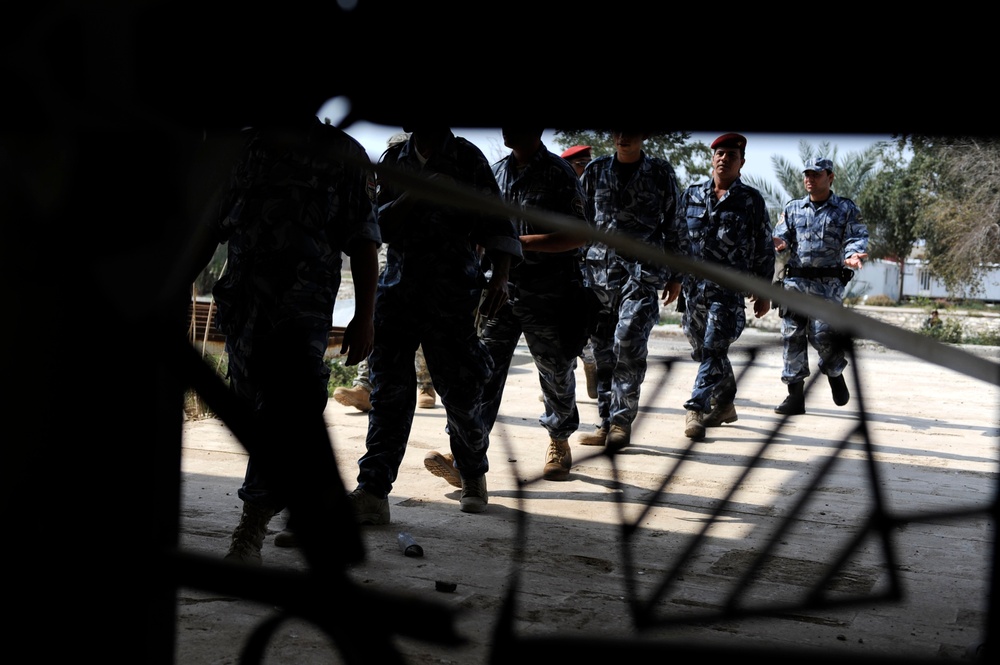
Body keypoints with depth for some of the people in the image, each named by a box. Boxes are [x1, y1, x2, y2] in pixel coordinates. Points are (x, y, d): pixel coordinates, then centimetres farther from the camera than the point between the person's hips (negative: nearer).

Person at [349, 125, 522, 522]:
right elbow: (381, 226, 5)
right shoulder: (393, 160, 12)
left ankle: (473, 475, 28)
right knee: (389, 389, -6)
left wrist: (500, 276, -15)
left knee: (460, 389, 2)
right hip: (398, 286, 2)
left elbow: (496, 222, -1)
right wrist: (415, 196, -12)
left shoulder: (468, 158, 4)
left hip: (453, 293, -2)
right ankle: (372, 493, -9)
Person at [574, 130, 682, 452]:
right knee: (603, 347, 3)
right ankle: (608, 422, 10)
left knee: (629, 341, -17)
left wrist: (675, 276, 7)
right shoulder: (596, 170, 12)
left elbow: (672, 224, 10)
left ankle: (622, 419, -9)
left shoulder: (660, 172, 7)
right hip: (600, 265, 3)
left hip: (643, 268, -3)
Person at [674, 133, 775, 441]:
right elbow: (677, 237, 14)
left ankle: (697, 409, -14)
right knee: (703, 350, 12)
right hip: (694, 286, 4)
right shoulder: (691, 195, 10)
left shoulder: (752, 200, 1)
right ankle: (724, 404, 27)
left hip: (729, 288, -4)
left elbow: (764, 249, 2)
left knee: (714, 349, -13)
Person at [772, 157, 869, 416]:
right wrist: (779, 243, -15)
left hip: (829, 284, -3)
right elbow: (781, 236, 10)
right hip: (795, 281, 3)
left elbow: (857, 238, 0)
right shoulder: (792, 209, 16)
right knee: (792, 336, -2)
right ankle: (795, 396, 3)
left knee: (822, 335, -13)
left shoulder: (847, 209, 7)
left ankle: (835, 374, 20)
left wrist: (853, 255, -23)